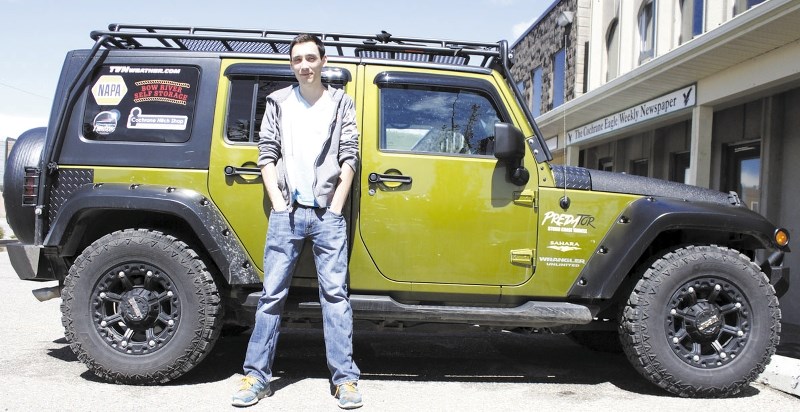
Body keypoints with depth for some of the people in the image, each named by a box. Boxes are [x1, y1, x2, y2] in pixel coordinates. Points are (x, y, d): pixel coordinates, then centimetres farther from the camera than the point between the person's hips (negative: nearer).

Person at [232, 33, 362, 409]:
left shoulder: (341, 103, 11)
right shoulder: (279, 102, 14)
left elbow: (349, 158, 4)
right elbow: (267, 155, 9)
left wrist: (335, 207, -4)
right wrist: (279, 203, -1)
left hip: (327, 213, -1)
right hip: (286, 212, 1)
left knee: (335, 293, -2)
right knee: (272, 293, 2)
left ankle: (345, 378, 4)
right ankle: (257, 375, 10)